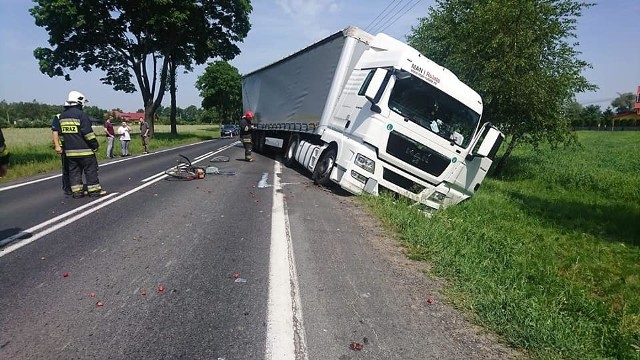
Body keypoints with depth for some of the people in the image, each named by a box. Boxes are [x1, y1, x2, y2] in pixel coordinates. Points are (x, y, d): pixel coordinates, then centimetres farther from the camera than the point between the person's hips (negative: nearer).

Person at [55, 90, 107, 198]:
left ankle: (76, 191, 13)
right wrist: (95, 145, -8)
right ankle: (94, 190, 5)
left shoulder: (62, 116, 11)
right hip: (84, 150, -7)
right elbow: (88, 132, -16)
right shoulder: (81, 114, -13)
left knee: (74, 171, 11)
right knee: (91, 170, 2)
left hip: (70, 150, 7)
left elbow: (60, 132, 18)